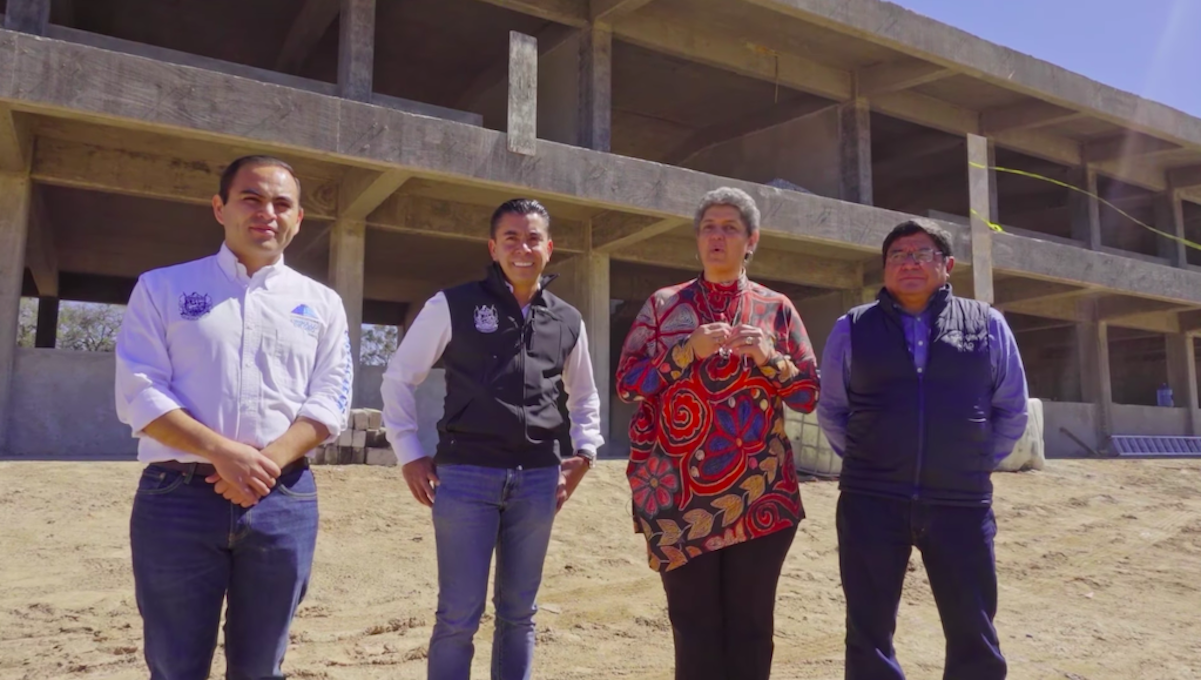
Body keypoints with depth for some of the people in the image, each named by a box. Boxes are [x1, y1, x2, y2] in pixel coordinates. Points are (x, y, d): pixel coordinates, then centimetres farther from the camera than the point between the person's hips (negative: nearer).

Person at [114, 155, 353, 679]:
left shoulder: (321, 303, 11)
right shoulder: (163, 288, 7)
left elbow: (329, 402, 3)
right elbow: (138, 394, -3)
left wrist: (268, 462, -14)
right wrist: (223, 453, -16)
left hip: (283, 501, 2)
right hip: (177, 497, -1)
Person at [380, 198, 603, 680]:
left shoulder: (568, 321, 9)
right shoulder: (453, 305, -2)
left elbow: (584, 395, 23)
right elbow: (398, 377, 4)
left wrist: (584, 451, 10)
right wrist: (409, 455, -1)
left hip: (538, 479, 4)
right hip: (466, 474, -3)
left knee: (519, 613, 13)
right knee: (459, 615, 0)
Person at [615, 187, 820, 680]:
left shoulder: (777, 309, 9)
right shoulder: (663, 305, 7)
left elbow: (808, 396, 6)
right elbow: (627, 383, -1)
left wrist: (769, 358, -12)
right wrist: (690, 350, -13)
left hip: (759, 495, 1)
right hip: (680, 495, 0)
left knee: (750, 625, 7)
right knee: (694, 626, 4)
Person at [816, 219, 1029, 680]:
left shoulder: (988, 324, 6)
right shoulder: (852, 328, 5)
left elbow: (1012, 411, 13)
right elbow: (830, 410, 12)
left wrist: (975, 465, 8)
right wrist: (865, 464, 7)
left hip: (962, 503, 1)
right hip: (870, 502, 0)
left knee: (974, 639, 9)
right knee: (869, 635, 6)